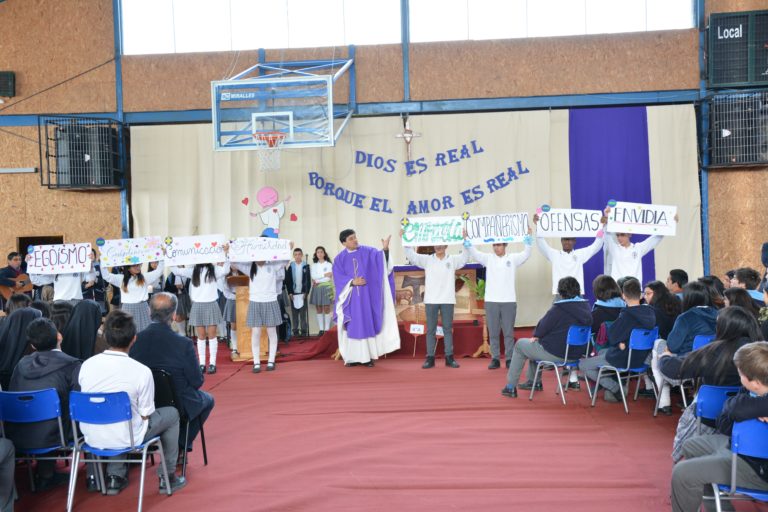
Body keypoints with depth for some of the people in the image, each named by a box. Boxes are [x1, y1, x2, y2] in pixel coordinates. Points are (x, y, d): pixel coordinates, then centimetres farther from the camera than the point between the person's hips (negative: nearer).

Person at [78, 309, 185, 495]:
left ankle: (115, 476, 30)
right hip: (125, 439, -4)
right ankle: (167, 477, 25)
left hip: (91, 438, 5)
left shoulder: (87, 365, -7)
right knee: (171, 414, 18)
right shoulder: (142, 371, -20)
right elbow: (145, 415, -11)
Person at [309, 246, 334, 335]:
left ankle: (327, 329, 1)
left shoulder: (329, 264, 2)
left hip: (326, 287, -3)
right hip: (317, 288, 3)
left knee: (327, 309, -2)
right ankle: (321, 329, 8)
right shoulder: (313, 265, 10)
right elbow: (313, 276, -4)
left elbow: (329, 277, -6)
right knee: (319, 309, 4)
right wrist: (324, 275, -9)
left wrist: (317, 280, -5)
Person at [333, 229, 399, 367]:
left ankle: (367, 356, 5)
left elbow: (380, 257, -15)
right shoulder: (339, 258, 3)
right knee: (353, 327, 3)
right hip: (351, 297, 1)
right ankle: (353, 357, 8)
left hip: (366, 296, 0)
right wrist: (352, 282, -17)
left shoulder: (367, 251, 2)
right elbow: (339, 278, -3)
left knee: (368, 325, 0)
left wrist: (385, 249, -34)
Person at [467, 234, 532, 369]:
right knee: (493, 333, 5)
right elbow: (474, 254, -2)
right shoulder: (488, 258, 7)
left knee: (509, 332, 3)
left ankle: (509, 359, 11)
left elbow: (526, 254, -5)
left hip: (509, 301, -1)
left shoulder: (513, 258, 6)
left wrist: (527, 238, -17)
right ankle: (495, 359, 12)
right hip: (491, 301, 1)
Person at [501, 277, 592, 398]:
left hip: (556, 354, -7)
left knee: (520, 344, 15)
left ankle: (510, 387, 18)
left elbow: (542, 327, -13)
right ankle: (534, 382, 40)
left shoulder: (558, 309, -22)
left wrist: (536, 335, 12)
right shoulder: (586, 306, -1)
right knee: (534, 345, 30)